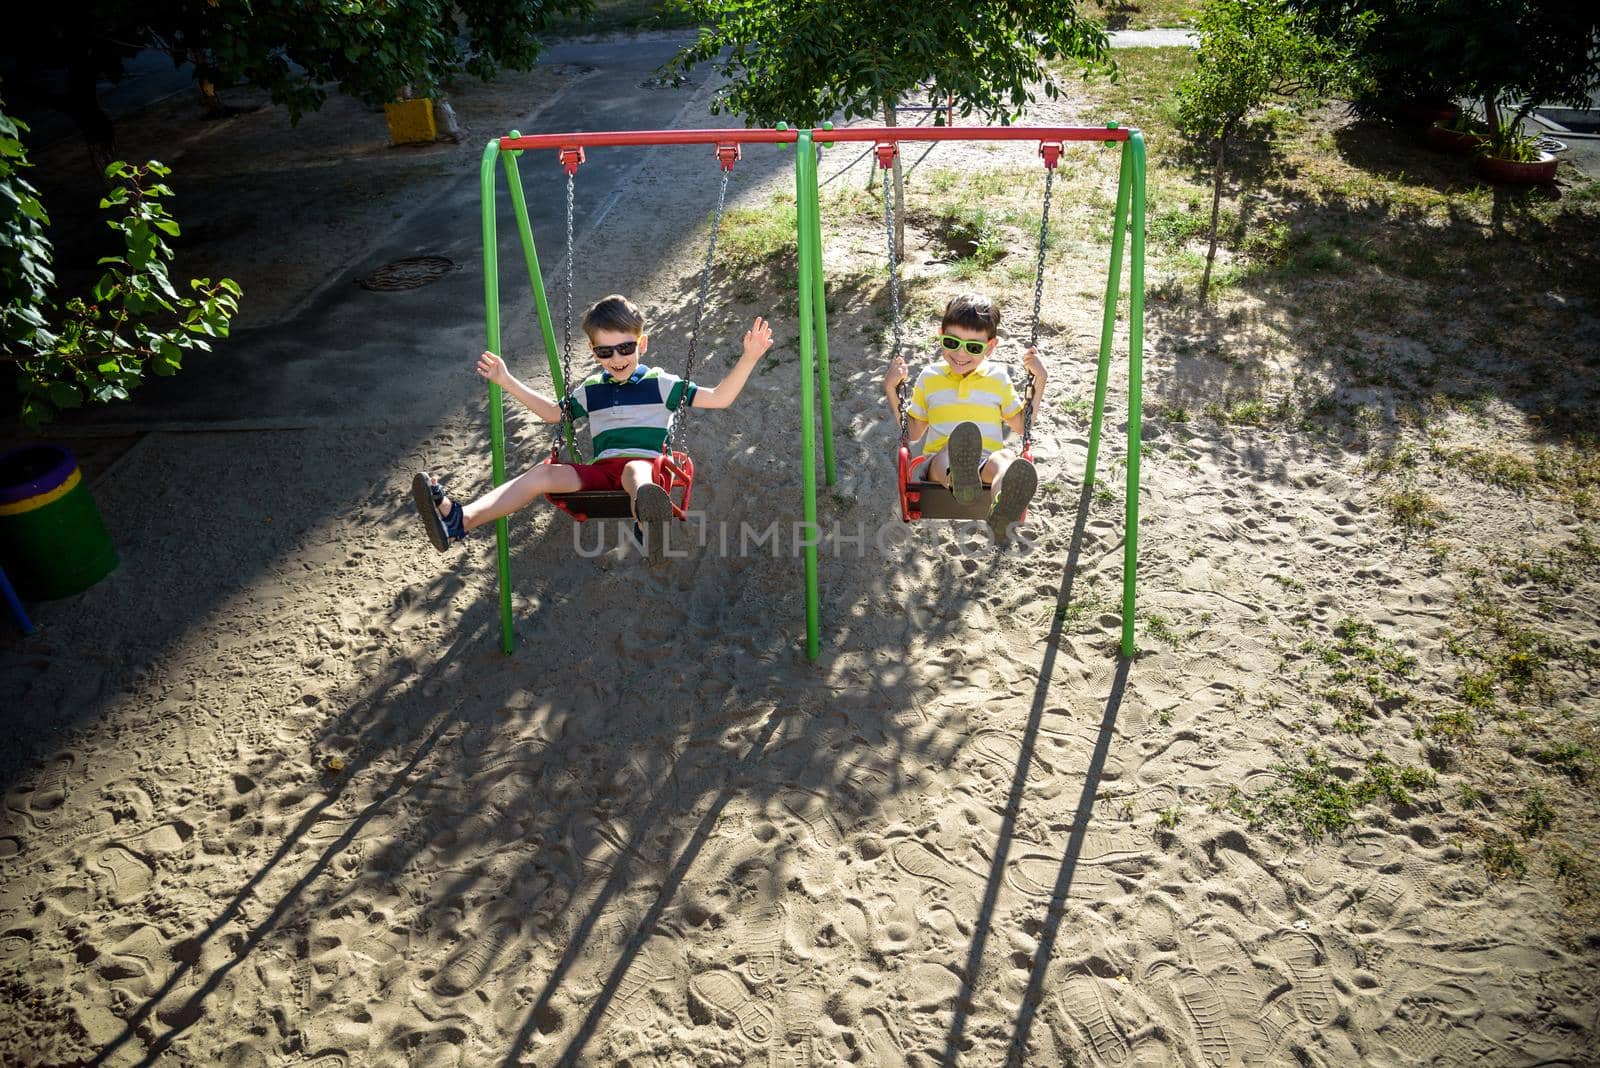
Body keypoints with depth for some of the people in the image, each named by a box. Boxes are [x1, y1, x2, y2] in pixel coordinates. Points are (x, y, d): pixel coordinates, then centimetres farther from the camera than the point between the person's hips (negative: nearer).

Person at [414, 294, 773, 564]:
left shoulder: (659, 384, 8)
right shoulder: (591, 390, 20)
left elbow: (719, 398, 3)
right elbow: (554, 412, 36)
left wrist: (749, 358, -9)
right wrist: (509, 382, 31)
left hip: (648, 467, -4)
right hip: (601, 471, 4)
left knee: (635, 471, -42)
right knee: (544, 474, -21)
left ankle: (648, 524, -80)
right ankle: (458, 519, -38)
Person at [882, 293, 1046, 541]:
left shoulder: (998, 377, 19)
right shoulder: (930, 377, 19)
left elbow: (1022, 425, 24)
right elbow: (913, 432, 24)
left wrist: (1039, 383, 14)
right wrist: (892, 390, 14)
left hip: (985, 465, 0)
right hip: (937, 464, 0)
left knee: (1007, 458, -38)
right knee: (952, 449, -39)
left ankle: (1002, 515, -74)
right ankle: (960, 482, -79)